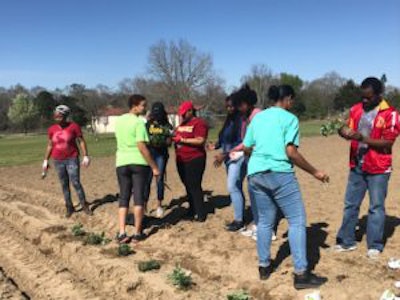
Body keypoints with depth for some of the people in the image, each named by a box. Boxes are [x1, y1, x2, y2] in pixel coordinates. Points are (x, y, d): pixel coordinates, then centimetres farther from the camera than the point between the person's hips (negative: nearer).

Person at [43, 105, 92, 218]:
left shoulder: (74, 126, -9)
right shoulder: (52, 129, 0)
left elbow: (81, 141, -5)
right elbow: (50, 145, 9)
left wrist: (86, 156, -11)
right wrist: (46, 160, 9)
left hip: (72, 159, -3)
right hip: (58, 161, 3)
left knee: (76, 183, -7)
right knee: (64, 185, 7)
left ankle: (85, 206, 7)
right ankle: (69, 207, 19)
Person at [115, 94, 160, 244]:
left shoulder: (118, 121, 10)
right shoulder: (139, 122, -12)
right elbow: (142, 147, -18)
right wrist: (154, 166, -13)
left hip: (122, 163, 6)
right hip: (139, 162, -5)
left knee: (124, 197, 9)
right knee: (139, 196, 3)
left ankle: (122, 233, 2)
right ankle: (137, 233, 8)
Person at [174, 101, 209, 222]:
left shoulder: (199, 123, -9)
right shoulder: (182, 124, 18)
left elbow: (200, 140, -20)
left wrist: (183, 140, -20)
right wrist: (173, 137, 6)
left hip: (194, 160, -8)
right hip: (181, 160, 8)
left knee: (194, 186, -8)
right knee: (187, 186, 14)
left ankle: (201, 213, 0)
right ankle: (192, 210, 25)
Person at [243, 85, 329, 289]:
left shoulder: (257, 117, 15)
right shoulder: (289, 118, -3)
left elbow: (246, 149, 16)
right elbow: (291, 153, -12)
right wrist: (315, 172, -4)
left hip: (255, 174, 6)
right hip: (279, 174, -6)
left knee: (265, 221, 16)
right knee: (297, 221, 1)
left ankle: (264, 266, 23)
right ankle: (301, 274, 1)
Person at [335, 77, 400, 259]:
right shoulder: (356, 109, 4)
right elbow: (349, 130, 6)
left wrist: (362, 138, -26)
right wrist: (343, 131, -18)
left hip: (378, 169, -5)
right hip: (356, 166, 5)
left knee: (376, 207, 4)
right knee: (350, 204, 11)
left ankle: (375, 246, 16)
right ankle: (347, 241, 23)